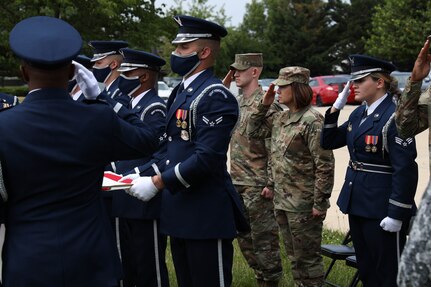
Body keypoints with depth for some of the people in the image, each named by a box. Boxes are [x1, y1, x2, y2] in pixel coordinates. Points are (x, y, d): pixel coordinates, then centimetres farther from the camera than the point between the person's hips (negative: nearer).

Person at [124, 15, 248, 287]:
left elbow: (207, 158, -23)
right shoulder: (181, 91, 13)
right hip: (180, 212, 9)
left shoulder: (216, 96, -16)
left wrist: (157, 183, -19)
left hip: (207, 216, -9)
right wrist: (145, 175, 4)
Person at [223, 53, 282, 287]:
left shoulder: (266, 105, -14)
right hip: (237, 183, 9)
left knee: (263, 238, 1)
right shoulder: (237, 103, 11)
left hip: (257, 186, -9)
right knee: (244, 237, 15)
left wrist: (270, 184, -18)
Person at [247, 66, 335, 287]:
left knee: (307, 258, 2)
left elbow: (324, 165, -19)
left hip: (304, 205, -8)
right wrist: (264, 105, 7)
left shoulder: (312, 121, -17)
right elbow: (253, 131, 20)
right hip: (282, 202, 8)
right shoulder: (280, 118, 9)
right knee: (294, 257, 18)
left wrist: (320, 203, -18)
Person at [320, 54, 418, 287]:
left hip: (382, 208, -8)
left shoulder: (395, 117, -16)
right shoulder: (359, 113, 9)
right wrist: (335, 108, 4)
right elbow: (329, 142, 16)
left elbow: (405, 170, -19)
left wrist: (396, 215, -20)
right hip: (357, 202, 8)